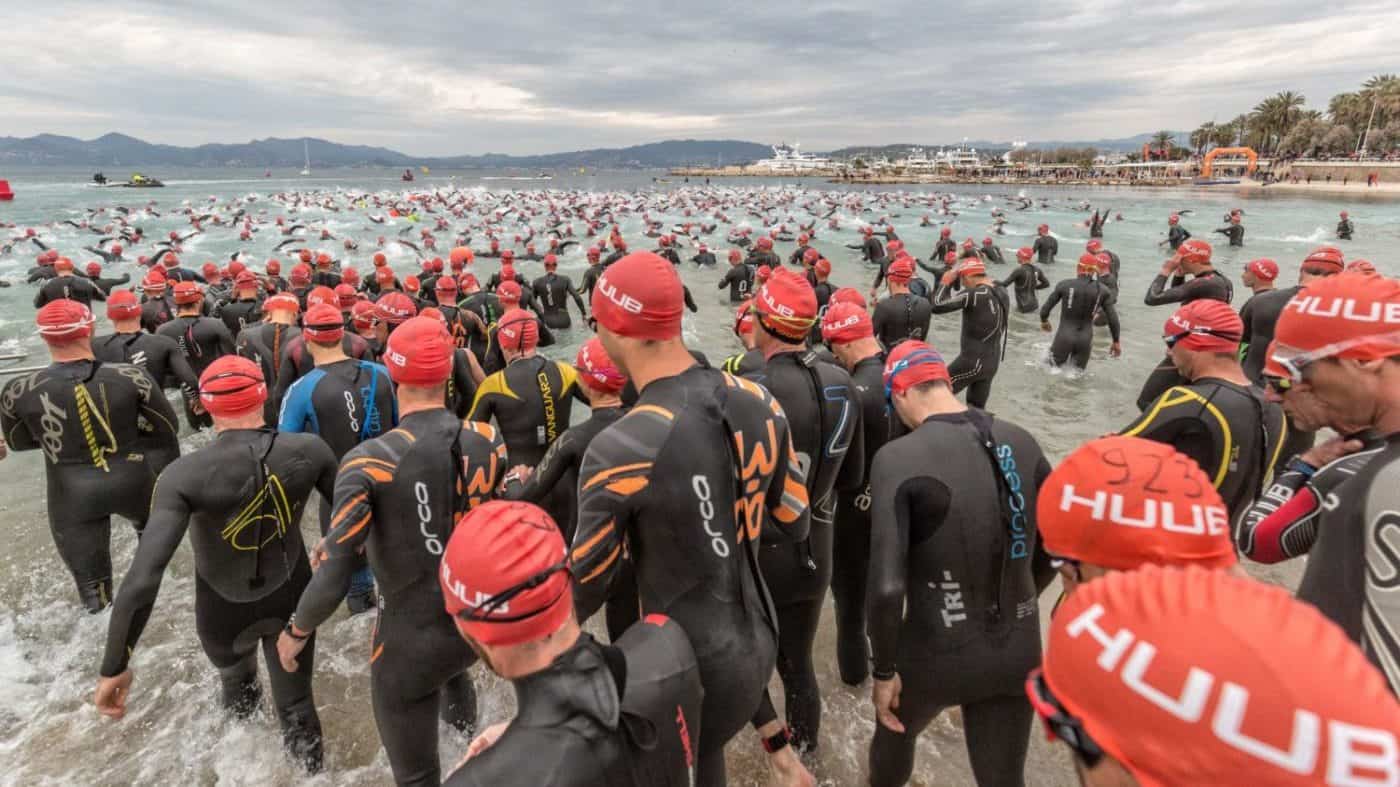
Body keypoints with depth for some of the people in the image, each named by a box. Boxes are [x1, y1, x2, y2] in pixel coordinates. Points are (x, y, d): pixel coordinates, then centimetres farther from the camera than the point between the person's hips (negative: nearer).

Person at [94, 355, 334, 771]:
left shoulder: (186, 474, -28)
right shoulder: (309, 451, -22)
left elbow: (143, 577, -32)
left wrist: (115, 667, -22)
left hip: (224, 610, 1)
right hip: (290, 598, -1)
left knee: (236, 681, 34)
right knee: (296, 704, 19)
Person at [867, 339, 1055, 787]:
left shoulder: (898, 457, -20)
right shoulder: (1020, 442, -3)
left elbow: (887, 586, -25)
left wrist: (884, 670, -9)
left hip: (938, 652, -4)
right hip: (1018, 651, 4)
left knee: (894, 729, 28)